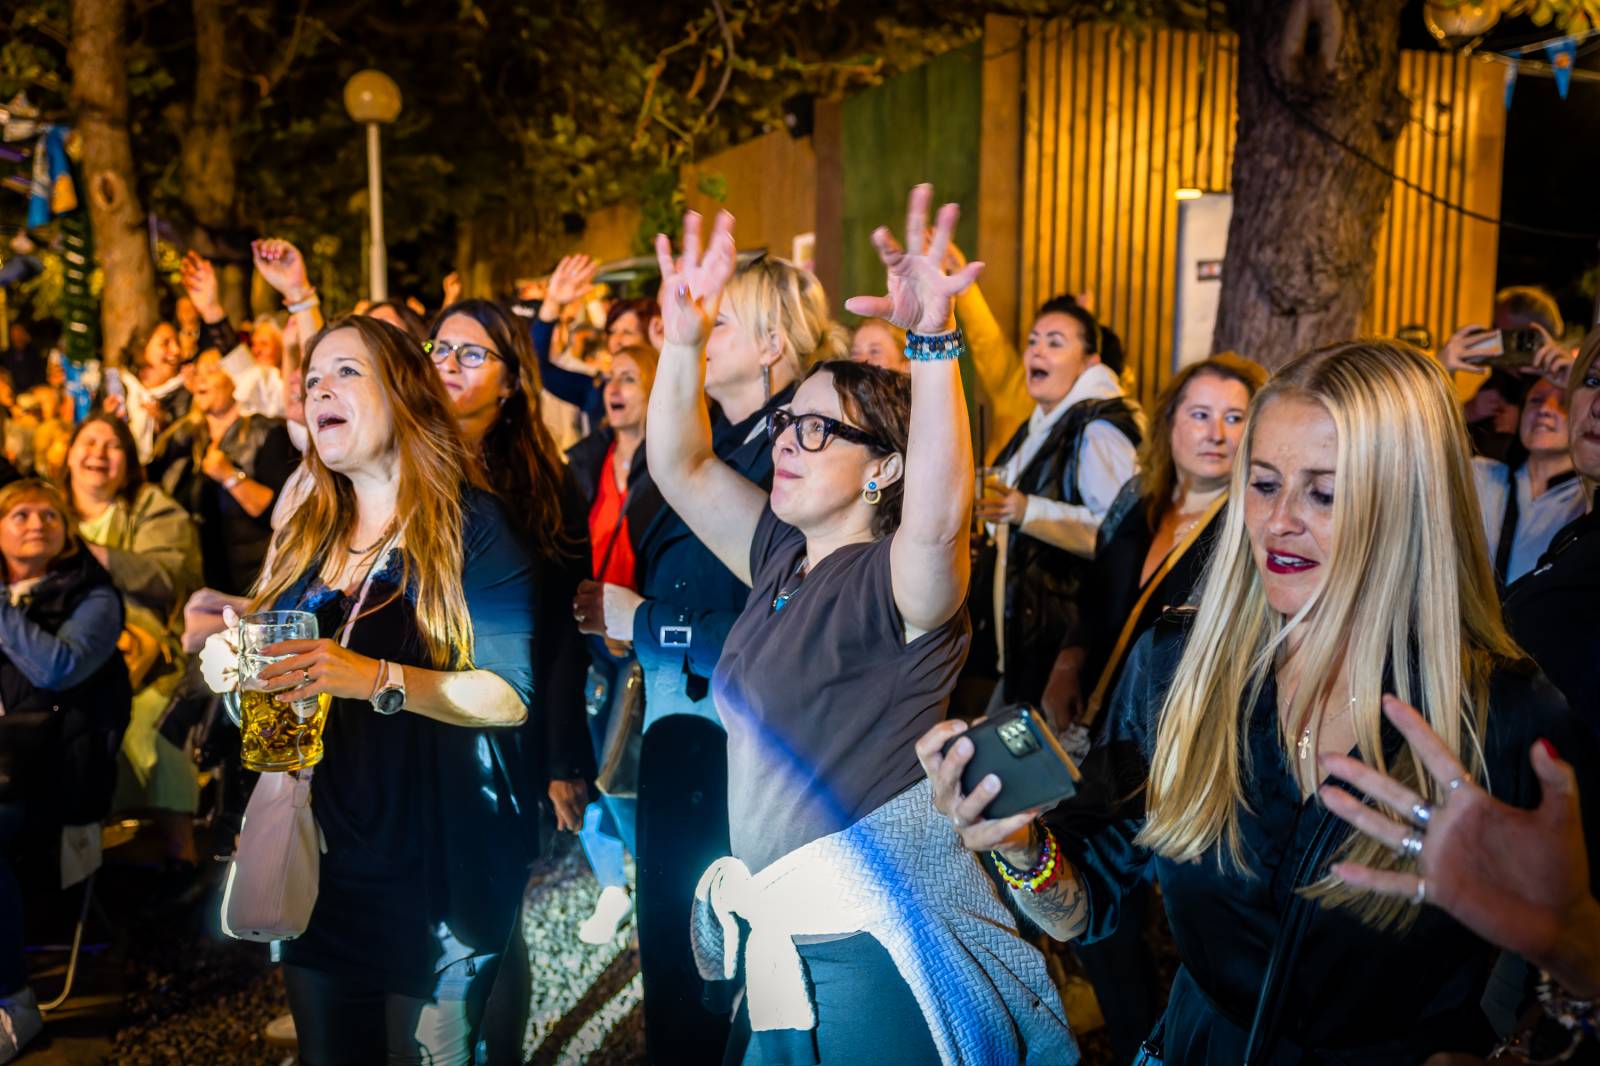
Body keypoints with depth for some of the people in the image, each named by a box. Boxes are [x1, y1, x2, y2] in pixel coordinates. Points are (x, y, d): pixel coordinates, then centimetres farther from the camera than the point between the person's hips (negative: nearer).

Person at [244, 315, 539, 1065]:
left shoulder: (471, 524, -9)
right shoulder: (303, 535, 9)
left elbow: (511, 695, -17)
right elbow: (273, 673, 17)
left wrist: (378, 680, -29)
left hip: (434, 868, -6)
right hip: (316, 859, 6)